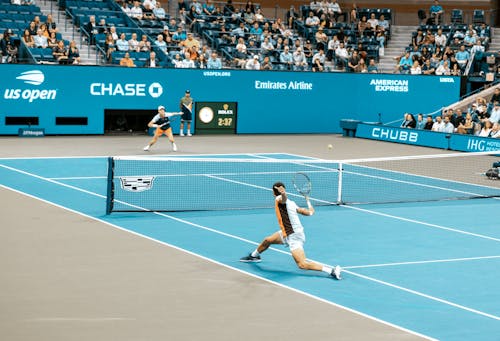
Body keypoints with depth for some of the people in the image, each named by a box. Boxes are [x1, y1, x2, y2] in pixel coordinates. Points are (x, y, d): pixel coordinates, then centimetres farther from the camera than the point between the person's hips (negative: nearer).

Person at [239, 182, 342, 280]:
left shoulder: (279, 199, -13)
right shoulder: (291, 203, 9)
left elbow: (284, 198, -40)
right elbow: (310, 212, 14)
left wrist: (283, 194, -64)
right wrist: (308, 201, 35)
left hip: (294, 236, -10)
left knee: (302, 264, -18)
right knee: (267, 240, 23)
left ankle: (332, 270, -24)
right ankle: (253, 256, 52)